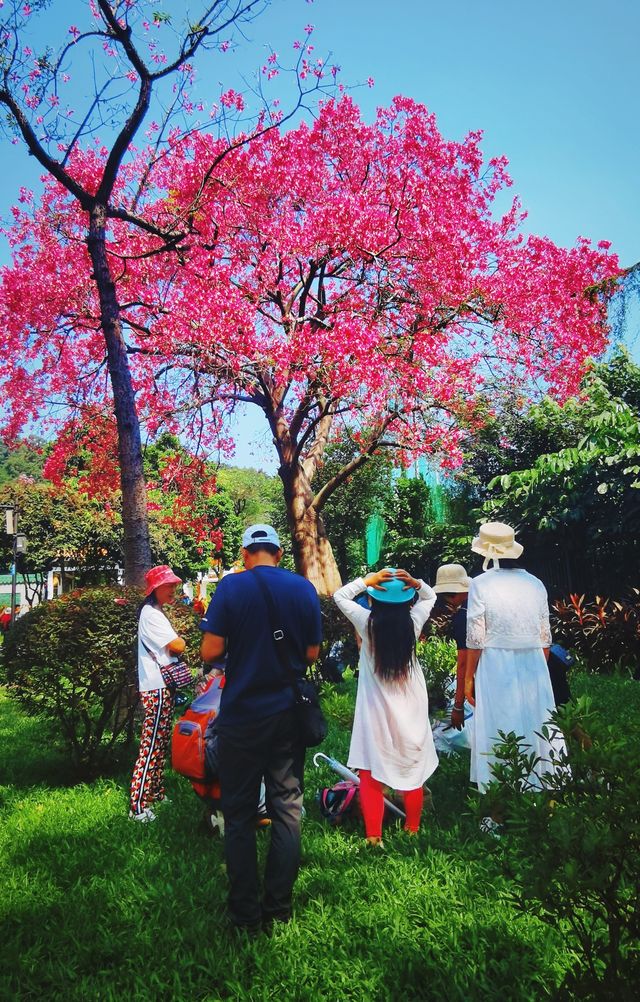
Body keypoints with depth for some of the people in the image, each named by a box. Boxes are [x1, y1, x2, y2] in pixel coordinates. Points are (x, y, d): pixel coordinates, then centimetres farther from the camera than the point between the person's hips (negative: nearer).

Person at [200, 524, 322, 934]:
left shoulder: (232, 587, -10)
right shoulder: (304, 588, -1)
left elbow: (211, 651, -12)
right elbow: (312, 653, 3)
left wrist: (241, 643, 8)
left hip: (242, 716, -2)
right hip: (289, 714, 3)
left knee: (240, 815, 9)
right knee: (287, 809, 12)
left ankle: (246, 914, 15)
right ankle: (279, 908, 19)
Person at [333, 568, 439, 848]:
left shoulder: (367, 622, -14)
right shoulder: (413, 621, -10)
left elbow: (339, 596, -2)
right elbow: (430, 597, 9)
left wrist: (366, 581, -12)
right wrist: (415, 583, -9)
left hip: (376, 709, -2)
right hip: (411, 708, 2)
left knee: (371, 774, 6)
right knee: (413, 771, 16)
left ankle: (373, 836, 7)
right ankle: (413, 829, 27)